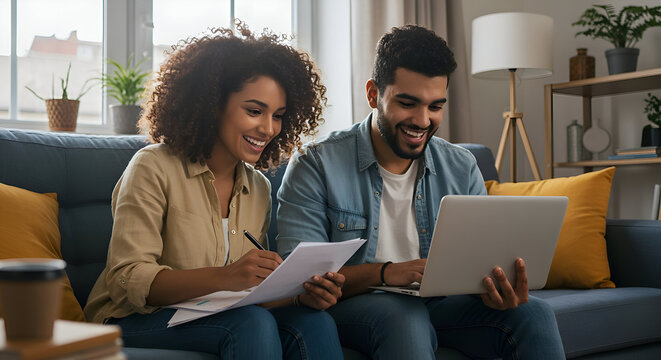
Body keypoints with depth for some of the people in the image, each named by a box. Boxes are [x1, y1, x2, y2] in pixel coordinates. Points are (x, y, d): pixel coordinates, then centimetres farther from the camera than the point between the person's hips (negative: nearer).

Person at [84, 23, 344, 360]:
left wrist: (299, 294, -17)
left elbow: (253, 289, 5)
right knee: (252, 323, -32)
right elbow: (127, 280, -19)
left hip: (220, 318, 5)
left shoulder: (259, 187, 9)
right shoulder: (154, 168, -10)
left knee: (315, 322, -24)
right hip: (136, 320, -5)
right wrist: (223, 277, -34)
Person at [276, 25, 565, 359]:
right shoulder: (315, 165, -9)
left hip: (439, 303, 4)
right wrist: (385, 273, -32)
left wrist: (493, 287, -25)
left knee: (533, 313, -19)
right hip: (353, 305, -4)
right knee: (405, 316, -37)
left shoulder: (462, 168, 5)